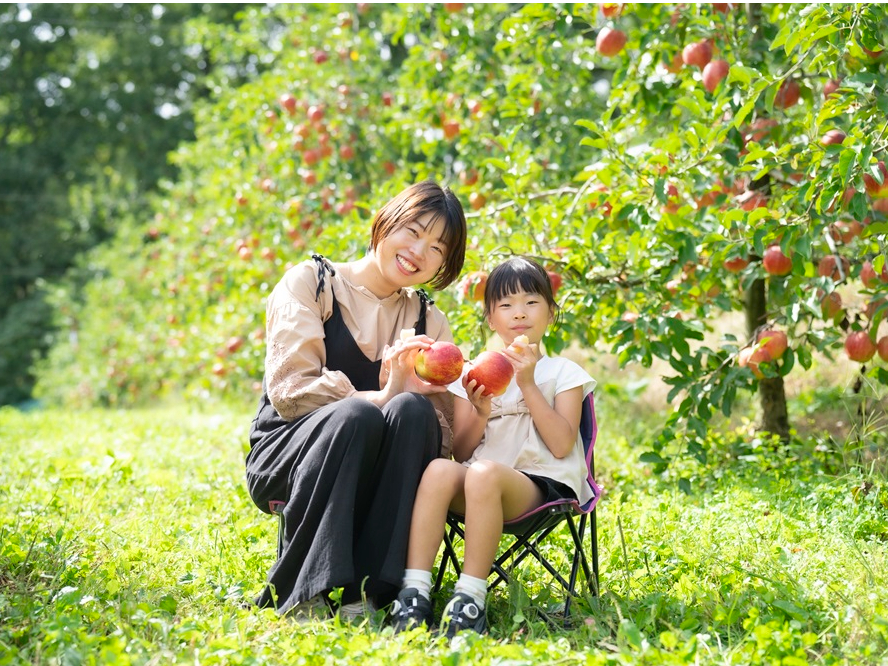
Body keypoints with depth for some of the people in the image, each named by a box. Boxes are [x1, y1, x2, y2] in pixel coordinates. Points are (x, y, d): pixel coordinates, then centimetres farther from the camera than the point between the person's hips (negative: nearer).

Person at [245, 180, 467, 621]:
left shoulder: (428, 321, 14)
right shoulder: (310, 282, 2)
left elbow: (445, 434, 3)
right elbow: (288, 390, -12)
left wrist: (403, 395, -19)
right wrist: (380, 397, -22)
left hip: (372, 482, 3)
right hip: (284, 458, -3)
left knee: (413, 410, -29)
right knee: (355, 414, -35)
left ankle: (365, 592, -30)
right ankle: (300, 594, -28)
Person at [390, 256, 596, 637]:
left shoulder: (563, 373, 11)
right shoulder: (472, 374, 19)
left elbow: (561, 445, -5)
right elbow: (461, 453, 11)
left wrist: (528, 385, -8)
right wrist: (481, 414, -8)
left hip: (543, 486, -3)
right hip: (479, 487, 3)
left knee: (483, 473, -36)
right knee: (440, 470, -32)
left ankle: (470, 597, -37)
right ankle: (415, 591, -37)